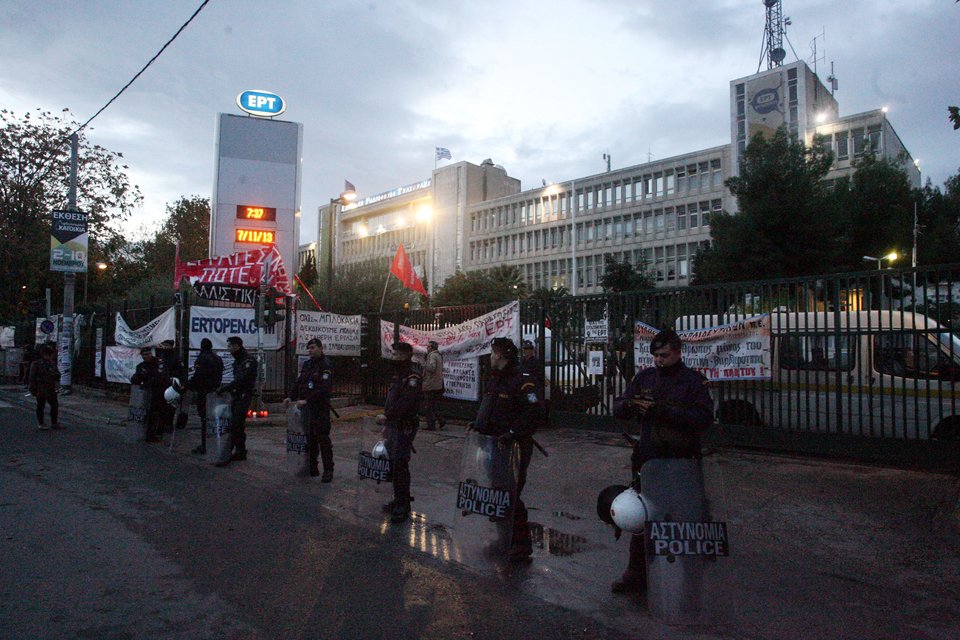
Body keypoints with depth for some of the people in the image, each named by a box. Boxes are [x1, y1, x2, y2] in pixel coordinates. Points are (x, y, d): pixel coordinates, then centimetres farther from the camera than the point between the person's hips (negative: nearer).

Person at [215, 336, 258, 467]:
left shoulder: (249, 360, -13)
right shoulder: (237, 361, 17)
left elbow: (241, 380, -22)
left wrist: (224, 387, -21)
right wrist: (226, 387, 8)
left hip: (244, 396, -9)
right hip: (236, 395, 9)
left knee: (235, 425, -13)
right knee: (239, 425, 13)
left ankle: (226, 455, -15)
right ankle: (240, 451, 20)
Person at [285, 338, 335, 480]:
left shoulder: (326, 365, -10)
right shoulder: (306, 364, 15)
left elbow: (324, 389, -19)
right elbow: (299, 382, 17)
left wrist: (307, 400, -21)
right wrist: (291, 397, 2)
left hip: (320, 408, -7)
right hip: (307, 407, 7)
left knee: (322, 438, -5)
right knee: (310, 438, 11)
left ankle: (328, 470, 1)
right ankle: (312, 468, 20)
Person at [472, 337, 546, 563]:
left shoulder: (523, 380, -16)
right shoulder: (495, 379, 15)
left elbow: (535, 412, -25)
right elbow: (486, 407, 27)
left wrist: (514, 432, -29)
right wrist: (478, 424, 13)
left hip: (514, 447, -9)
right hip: (494, 445, 10)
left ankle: (522, 544, 5)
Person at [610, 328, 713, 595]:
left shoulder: (693, 380, -3)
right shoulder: (644, 377, 10)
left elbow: (704, 418, -16)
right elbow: (617, 408, 10)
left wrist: (662, 410, -23)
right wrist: (629, 405, -15)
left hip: (682, 462, -3)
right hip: (648, 460, 4)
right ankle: (636, 574, 14)